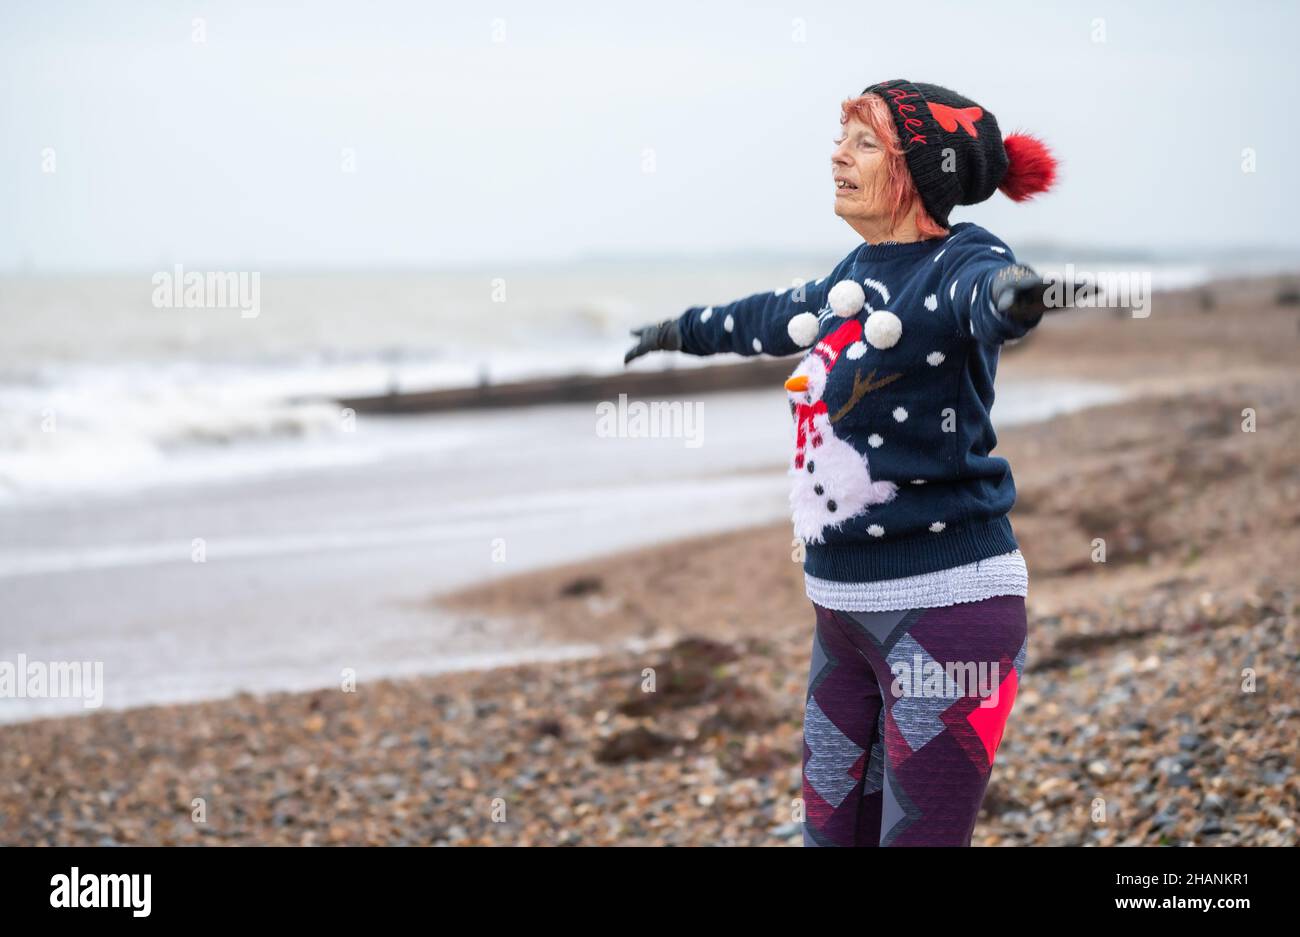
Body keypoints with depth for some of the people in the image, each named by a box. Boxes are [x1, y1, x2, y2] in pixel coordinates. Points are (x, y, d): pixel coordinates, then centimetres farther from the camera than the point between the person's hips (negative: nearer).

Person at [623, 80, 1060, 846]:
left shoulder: (959, 264, -11)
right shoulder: (859, 274, 13)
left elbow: (985, 294, -37)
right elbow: (778, 317, 35)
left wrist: (1010, 295, -61)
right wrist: (687, 330, 52)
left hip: (945, 609, -9)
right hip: (848, 610, 9)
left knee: (917, 832, -7)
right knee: (832, 830, 14)